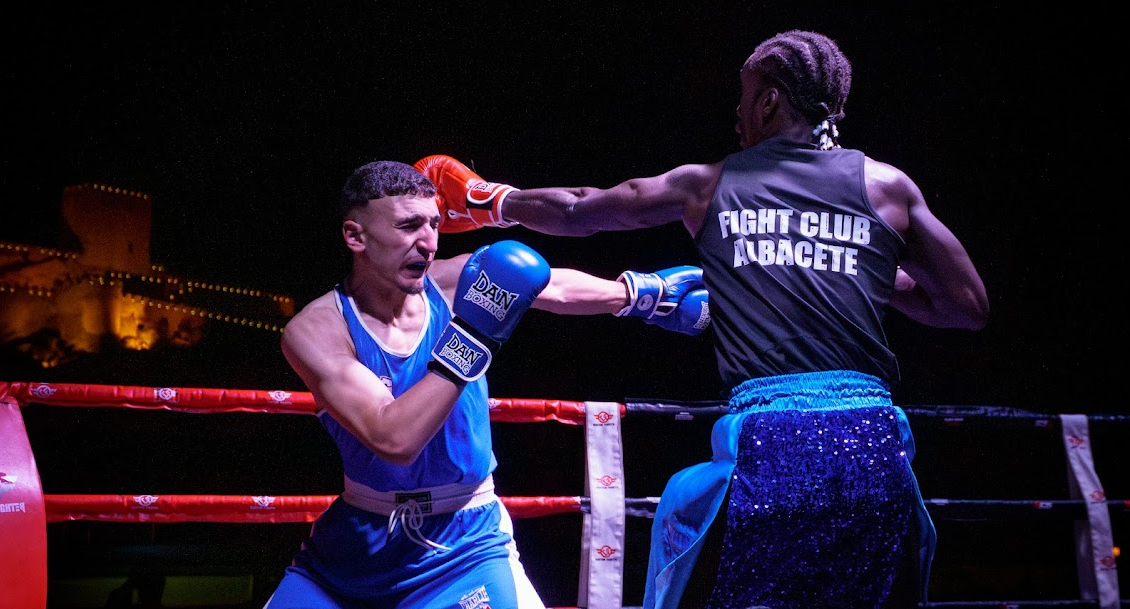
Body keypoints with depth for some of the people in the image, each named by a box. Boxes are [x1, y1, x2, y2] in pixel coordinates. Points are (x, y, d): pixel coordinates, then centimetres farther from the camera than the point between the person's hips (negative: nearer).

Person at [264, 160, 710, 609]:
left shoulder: (453, 281, -9)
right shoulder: (316, 331, -18)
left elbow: (556, 289, 9)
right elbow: (394, 440, -31)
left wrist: (646, 293, 16)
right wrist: (470, 335, -33)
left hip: (464, 547, 1)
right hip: (354, 543, 0)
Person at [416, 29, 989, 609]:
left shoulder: (706, 186, 15)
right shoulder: (887, 185, 12)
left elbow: (575, 211, 28)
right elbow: (970, 306, 16)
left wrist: (492, 201, 46)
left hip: (765, 445, -1)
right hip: (874, 440, 2)